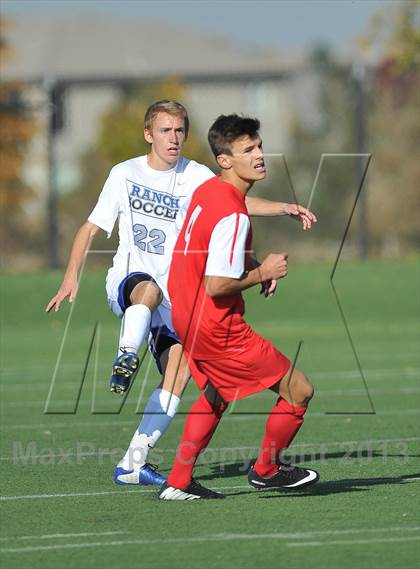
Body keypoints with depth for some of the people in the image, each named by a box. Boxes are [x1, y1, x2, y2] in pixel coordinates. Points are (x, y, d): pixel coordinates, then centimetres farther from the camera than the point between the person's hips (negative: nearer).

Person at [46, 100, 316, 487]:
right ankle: (126, 358, -59)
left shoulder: (196, 176, 4)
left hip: (174, 295, 2)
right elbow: (91, 228, 10)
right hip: (126, 279, -2)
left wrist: (284, 208, -31)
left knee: (180, 366, -14)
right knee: (149, 289, -38)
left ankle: (133, 464, -12)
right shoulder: (125, 174, 6)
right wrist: (71, 277, -3)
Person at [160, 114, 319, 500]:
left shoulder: (206, 191, 4)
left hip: (185, 316, 10)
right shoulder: (233, 215, -25)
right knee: (299, 390, 2)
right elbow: (217, 286, -29)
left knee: (216, 393, 32)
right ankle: (267, 469, 21)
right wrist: (262, 273, -13)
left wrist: (251, 264, 9)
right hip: (218, 327, -10)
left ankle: (179, 482, 32)